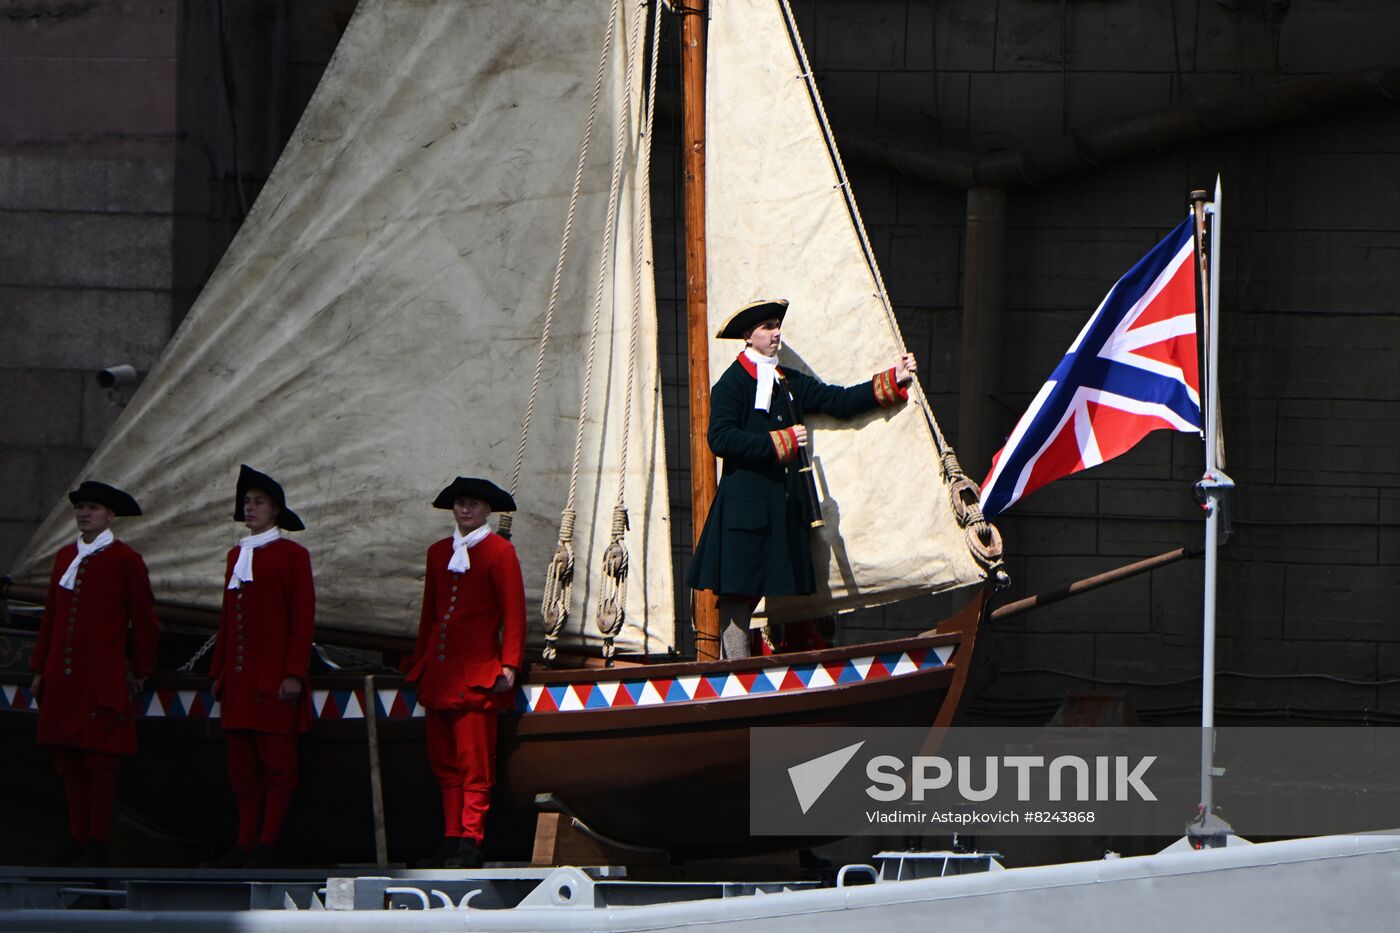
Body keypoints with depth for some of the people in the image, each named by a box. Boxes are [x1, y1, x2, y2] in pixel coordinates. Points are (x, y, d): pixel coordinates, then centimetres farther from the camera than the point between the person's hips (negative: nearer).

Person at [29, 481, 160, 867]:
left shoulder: (125, 560, -3)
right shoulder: (65, 557, 14)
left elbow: (143, 622, 0)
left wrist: (140, 672, 2)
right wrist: (40, 668, 17)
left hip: (104, 680, -6)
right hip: (62, 679, 6)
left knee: (100, 760, -3)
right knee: (67, 759, 7)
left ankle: (97, 843, 3)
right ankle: (77, 837, 14)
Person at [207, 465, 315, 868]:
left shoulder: (292, 555, -2)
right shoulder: (236, 555, 17)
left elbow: (304, 619, -7)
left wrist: (294, 673, -14)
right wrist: (219, 672, 17)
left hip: (275, 680, -7)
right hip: (240, 680, 7)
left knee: (277, 764, -4)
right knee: (242, 765, 6)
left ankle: (267, 845, -4)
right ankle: (245, 844, 9)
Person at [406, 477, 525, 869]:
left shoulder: (500, 551, 0)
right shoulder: (439, 552, 18)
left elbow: (514, 612, -4)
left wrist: (509, 664, -11)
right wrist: (419, 661, 20)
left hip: (476, 674, -6)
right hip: (439, 673, 6)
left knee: (474, 763, -7)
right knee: (443, 761, 5)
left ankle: (471, 843, -6)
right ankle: (452, 838, 9)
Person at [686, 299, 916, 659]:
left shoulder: (789, 383, 17)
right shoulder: (732, 383, -4)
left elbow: (840, 402, 15)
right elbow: (721, 439, -16)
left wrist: (893, 381, 5)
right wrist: (781, 442, -16)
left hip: (785, 505, 7)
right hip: (745, 506, -7)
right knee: (739, 593, -7)